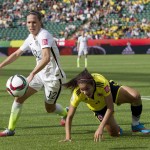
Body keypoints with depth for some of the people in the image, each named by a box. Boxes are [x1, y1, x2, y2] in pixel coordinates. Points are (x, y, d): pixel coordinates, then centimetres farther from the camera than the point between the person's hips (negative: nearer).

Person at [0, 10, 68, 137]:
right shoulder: (31, 38, 1)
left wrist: (32, 74, -50)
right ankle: (11, 129, 1)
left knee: (49, 108, 10)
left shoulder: (44, 35, -25)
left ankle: (66, 113, 43)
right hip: (40, 74, 7)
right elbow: (17, 54, 13)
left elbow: (46, 58, -40)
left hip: (53, 77, -7)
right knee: (19, 97, -7)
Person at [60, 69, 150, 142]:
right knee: (115, 133, -9)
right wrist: (68, 137, -37)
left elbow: (110, 108, -35)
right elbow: (69, 117, -27)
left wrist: (101, 128, -40)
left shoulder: (101, 82, -41)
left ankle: (136, 124, -1)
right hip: (98, 107, 1)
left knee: (136, 96, -27)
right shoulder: (77, 94, -37)